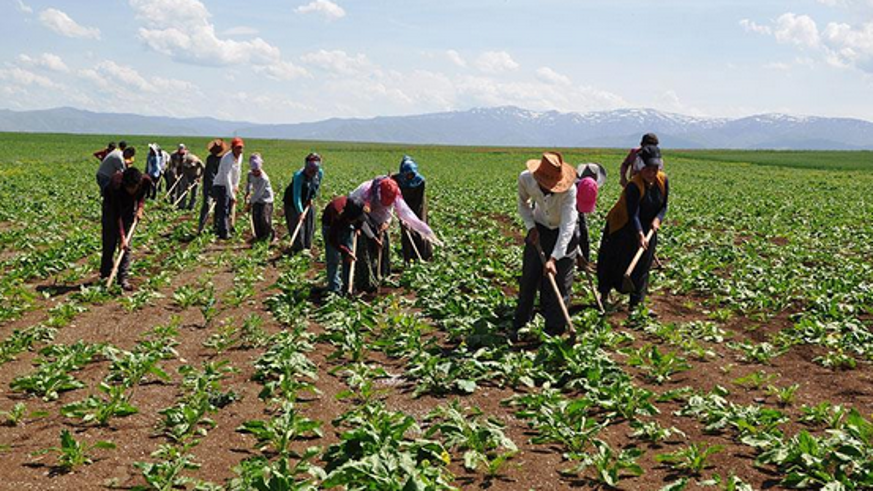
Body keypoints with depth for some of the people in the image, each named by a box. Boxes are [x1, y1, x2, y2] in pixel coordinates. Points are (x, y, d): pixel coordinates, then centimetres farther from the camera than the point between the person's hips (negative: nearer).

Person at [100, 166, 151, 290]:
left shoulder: (146, 181, -30)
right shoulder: (116, 185, -40)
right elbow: (117, 215, -35)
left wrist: (140, 208, -14)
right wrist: (122, 237, -36)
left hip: (130, 207, 3)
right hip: (112, 207, -3)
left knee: (127, 245, -4)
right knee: (109, 243, -3)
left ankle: (123, 278, -1)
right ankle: (105, 275, 12)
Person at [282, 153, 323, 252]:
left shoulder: (320, 173, -15)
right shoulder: (299, 176, -34)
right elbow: (296, 196, -37)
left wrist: (311, 197, -4)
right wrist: (300, 212, -43)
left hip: (307, 203, 6)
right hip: (292, 203, -6)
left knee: (309, 227, 11)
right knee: (297, 227, -8)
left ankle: (307, 248, 24)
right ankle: (298, 249, 1)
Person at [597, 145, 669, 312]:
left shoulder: (663, 181, -9)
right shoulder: (634, 186, -27)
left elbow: (664, 206, 0)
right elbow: (633, 214, -31)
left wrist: (657, 219, -19)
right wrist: (640, 235, -43)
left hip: (647, 228, 5)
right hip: (623, 228, -5)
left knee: (642, 265, 5)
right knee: (614, 261, 4)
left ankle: (636, 302, 13)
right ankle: (604, 293, 24)